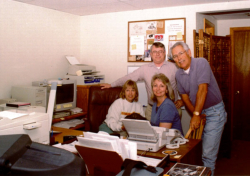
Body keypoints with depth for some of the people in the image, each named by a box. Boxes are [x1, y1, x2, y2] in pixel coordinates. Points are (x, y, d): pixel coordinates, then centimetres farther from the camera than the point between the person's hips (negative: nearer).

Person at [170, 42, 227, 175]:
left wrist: (196, 114, -24)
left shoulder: (201, 63, -15)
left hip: (214, 111, -6)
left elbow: (202, 90, -22)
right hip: (198, 111, 6)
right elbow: (185, 97, 6)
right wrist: (195, 114, -7)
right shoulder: (179, 74, 4)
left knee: (208, 153, -7)